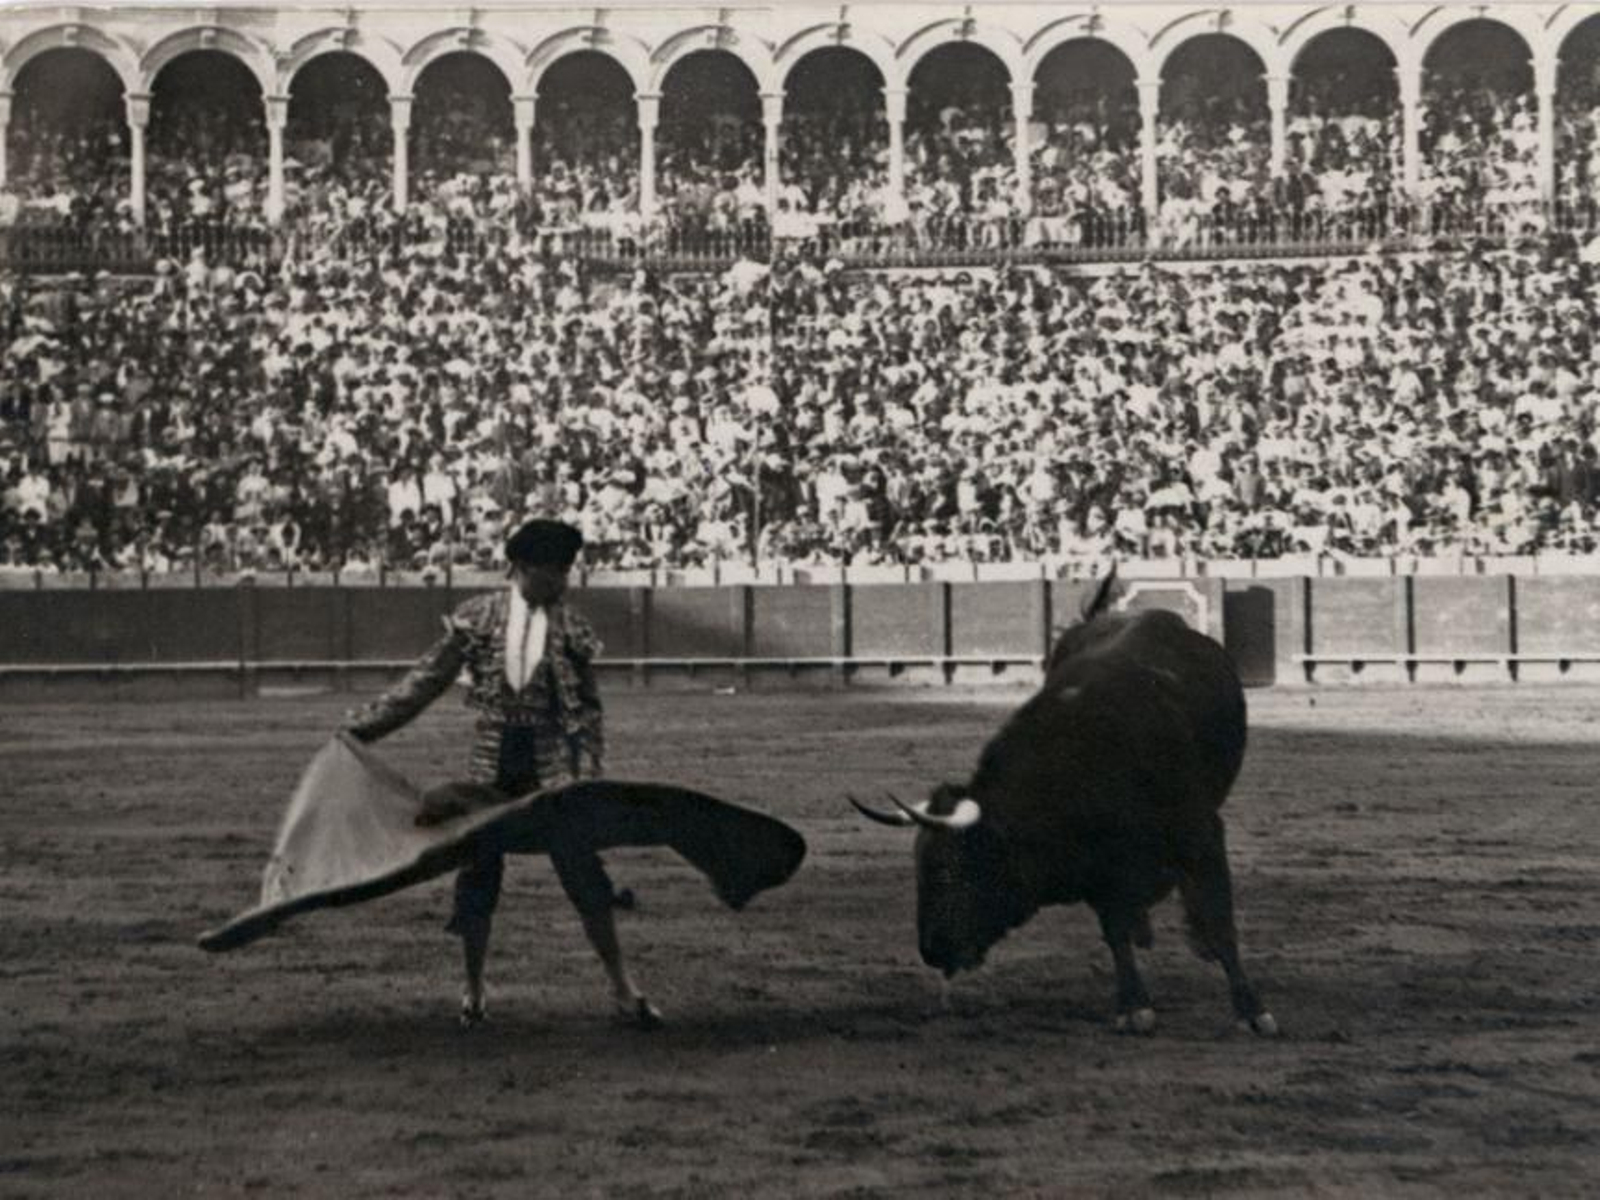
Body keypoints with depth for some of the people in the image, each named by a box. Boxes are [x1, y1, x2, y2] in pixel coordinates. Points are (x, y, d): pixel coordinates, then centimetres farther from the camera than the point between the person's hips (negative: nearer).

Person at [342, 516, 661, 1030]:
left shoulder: (571, 630, 1)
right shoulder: (477, 618, 1)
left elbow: (588, 708, 5)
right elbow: (426, 680, 3)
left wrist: (587, 773, -6)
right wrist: (362, 725, 0)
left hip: (550, 762, -1)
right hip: (492, 760, 1)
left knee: (582, 868, -5)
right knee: (477, 875, 5)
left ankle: (621, 983, 5)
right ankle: (473, 987, 22)